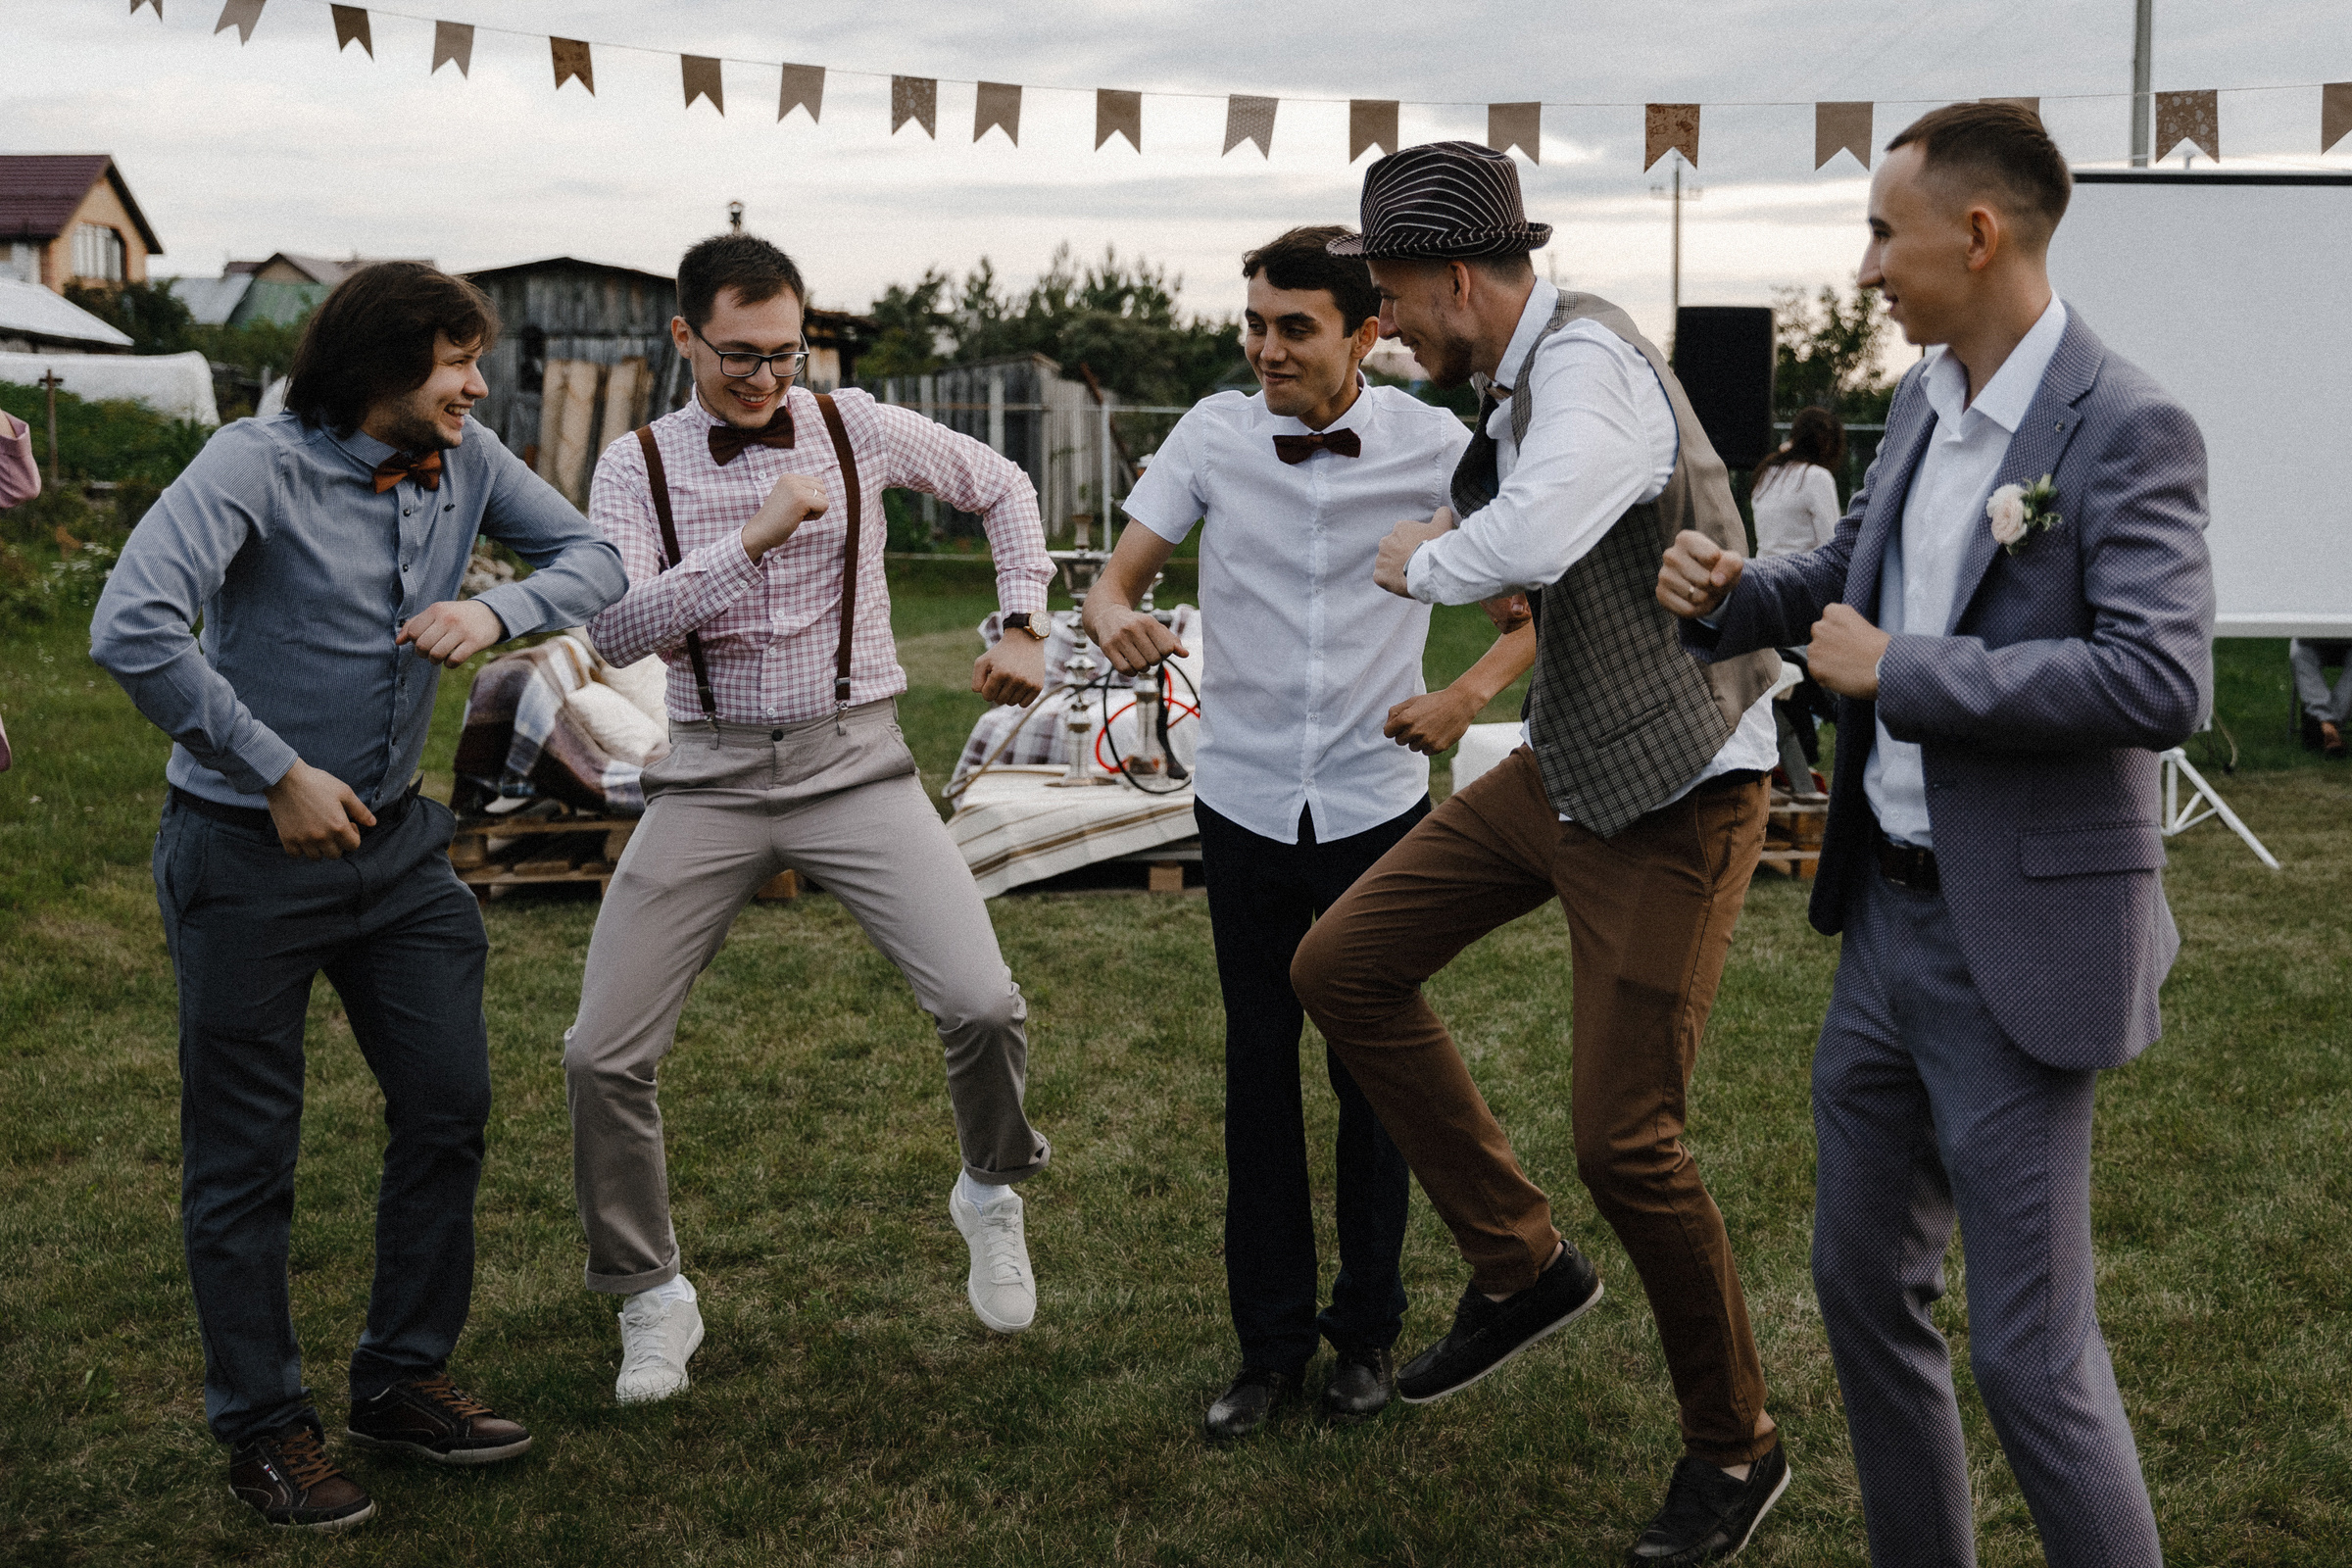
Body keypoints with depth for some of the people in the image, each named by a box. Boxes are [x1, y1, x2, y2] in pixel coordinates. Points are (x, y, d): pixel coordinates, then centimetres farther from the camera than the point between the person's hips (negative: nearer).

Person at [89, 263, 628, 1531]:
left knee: (449, 1105, 9)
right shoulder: (257, 466, -19)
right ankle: (261, 1424, 21)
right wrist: (279, 775, -24)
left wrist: (497, 611, -17)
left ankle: (402, 1379, 26)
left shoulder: (464, 461, -2)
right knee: (244, 1151, 4)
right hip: (247, 853, -6)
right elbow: (131, 630, -29)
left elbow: (592, 559, 5)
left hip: (394, 840, 6)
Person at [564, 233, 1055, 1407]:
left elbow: (1003, 489, 19)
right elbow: (616, 630, -14)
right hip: (712, 778, 1)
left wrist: (1022, 625, 10)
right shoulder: (637, 466, 1)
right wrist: (754, 540, -22)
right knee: (602, 1055, -4)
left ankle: (992, 1196, 16)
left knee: (981, 1003, -17)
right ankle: (651, 1301, 18)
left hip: (854, 762, 0)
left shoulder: (859, 429, 3)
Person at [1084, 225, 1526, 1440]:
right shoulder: (1213, 435, -3)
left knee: (1371, 1073, 8)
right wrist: (1116, 620, -25)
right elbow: (1116, 578, -1)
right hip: (1246, 802, 1)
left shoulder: (1432, 448, -5)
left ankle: (1368, 1330, 25)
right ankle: (1271, 1343, 19)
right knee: (1258, 1070, 8)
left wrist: (1468, 694, -13)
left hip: (1377, 803, -1)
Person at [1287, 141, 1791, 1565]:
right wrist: (1453, 539, 18)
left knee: (1627, 1139, -6)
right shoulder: (1522, 377, 8)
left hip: (1677, 795, -10)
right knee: (1344, 967, 5)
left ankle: (1737, 1449, 17)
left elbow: (1529, 545, -42)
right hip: (1567, 767, 10)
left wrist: (1426, 562, -22)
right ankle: (1519, 1263, 16)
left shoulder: (1588, 365, -22)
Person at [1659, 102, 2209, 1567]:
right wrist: (1736, 593, 4)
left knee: (2032, 1347, 0)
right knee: (1865, 1282, 18)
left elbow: (2162, 679, -27)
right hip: (1888, 913, 8)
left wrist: (1900, 669, -22)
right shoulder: (1925, 400, 8)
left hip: (2015, 943, -8)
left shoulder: (2127, 429, -17)